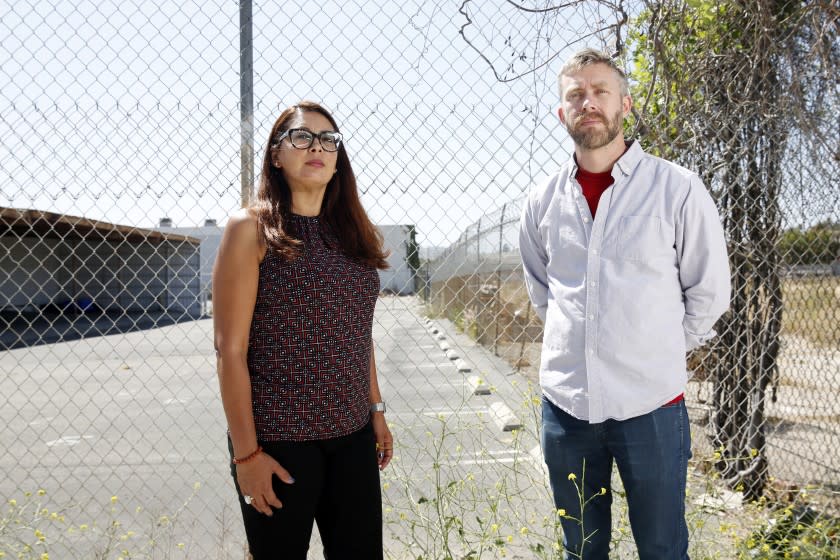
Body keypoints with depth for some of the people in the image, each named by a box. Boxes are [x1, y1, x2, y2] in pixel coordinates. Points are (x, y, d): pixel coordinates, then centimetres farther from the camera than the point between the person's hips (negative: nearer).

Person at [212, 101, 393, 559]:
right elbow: (230, 350, -11)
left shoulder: (350, 231, 9)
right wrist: (246, 452, -13)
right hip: (278, 439, -5)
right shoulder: (251, 229, -8)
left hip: (353, 435, 5)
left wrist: (376, 409, 14)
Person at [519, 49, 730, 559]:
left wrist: (660, 354, 4)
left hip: (650, 403, -3)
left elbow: (708, 293, 0)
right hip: (565, 401, 3)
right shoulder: (544, 200, 4)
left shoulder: (677, 188, -7)